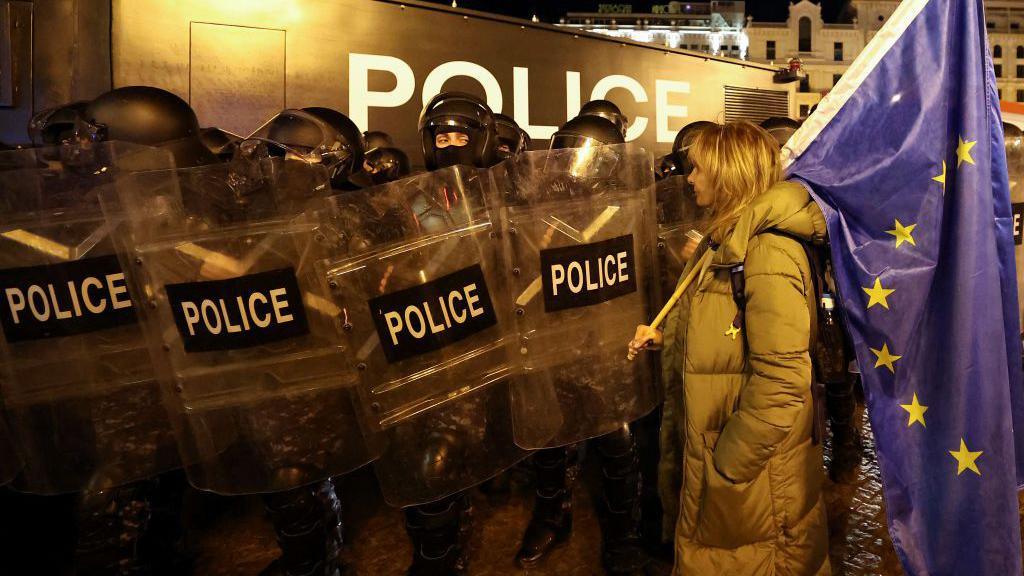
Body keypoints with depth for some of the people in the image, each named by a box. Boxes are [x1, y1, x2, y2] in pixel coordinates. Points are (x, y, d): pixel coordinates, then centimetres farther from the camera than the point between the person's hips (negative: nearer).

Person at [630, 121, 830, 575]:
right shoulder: (726, 244, 10)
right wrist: (664, 338, 5)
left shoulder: (769, 252, -22)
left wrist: (725, 467, -21)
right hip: (706, 446, 9)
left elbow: (782, 382, -27)